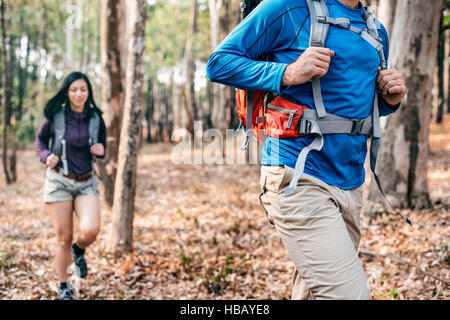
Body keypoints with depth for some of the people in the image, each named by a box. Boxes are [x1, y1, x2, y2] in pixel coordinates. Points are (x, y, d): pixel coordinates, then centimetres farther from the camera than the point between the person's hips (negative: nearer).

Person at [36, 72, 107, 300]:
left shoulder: (96, 119, 0)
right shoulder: (55, 116, -4)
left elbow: (101, 146, 14)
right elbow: (40, 139, 12)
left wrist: (101, 150, -9)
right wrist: (47, 156, -7)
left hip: (86, 183, 1)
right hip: (59, 181, -1)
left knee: (90, 230, -22)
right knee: (63, 238, 2)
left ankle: (79, 251, 15)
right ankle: (63, 286, 23)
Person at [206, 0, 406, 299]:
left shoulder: (377, 31, 17)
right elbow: (219, 62, -6)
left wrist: (390, 100, 6)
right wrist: (287, 73, -20)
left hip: (350, 183, 8)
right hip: (299, 181, -7)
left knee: (314, 291, 15)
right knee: (350, 293, -16)